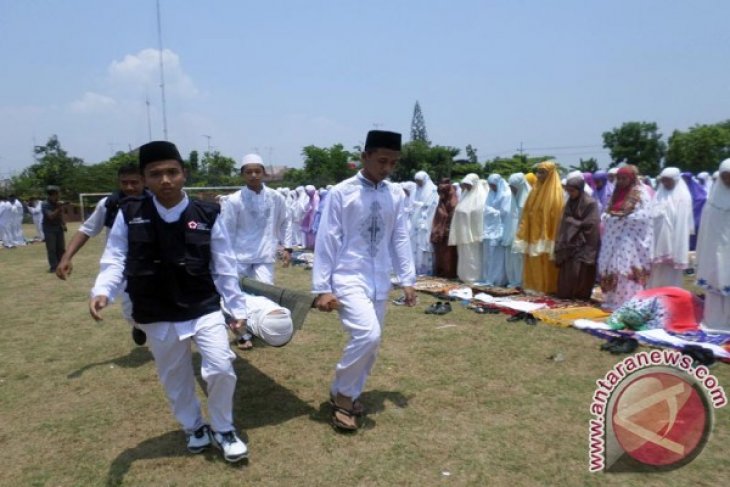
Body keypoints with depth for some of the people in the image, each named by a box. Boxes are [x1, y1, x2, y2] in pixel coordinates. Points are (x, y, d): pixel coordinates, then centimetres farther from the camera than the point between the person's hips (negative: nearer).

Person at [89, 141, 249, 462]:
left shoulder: (206, 216, -6)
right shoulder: (129, 216, -4)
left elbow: (224, 267, -2)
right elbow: (115, 259, -1)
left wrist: (238, 308, -1)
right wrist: (102, 291, -21)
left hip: (204, 309, -1)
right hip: (157, 317, 2)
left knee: (221, 368, -8)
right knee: (174, 378, 17)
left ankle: (223, 430, 21)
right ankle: (194, 428, 44)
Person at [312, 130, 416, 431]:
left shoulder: (395, 195, 4)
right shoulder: (342, 193, -10)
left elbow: (400, 238, 9)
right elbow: (326, 241, -9)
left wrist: (407, 279, 7)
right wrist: (322, 288, -11)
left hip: (379, 281, 6)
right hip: (348, 279, -5)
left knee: (371, 344, 11)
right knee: (367, 334, -22)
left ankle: (347, 394, 34)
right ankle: (342, 392, 4)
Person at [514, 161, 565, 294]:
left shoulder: (555, 192, -8)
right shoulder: (536, 190, 13)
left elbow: (557, 216, -13)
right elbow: (527, 213, 13)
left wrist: (549, 240, -18)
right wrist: (523, 235, 9)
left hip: (545, 237, -7)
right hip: (533, 235, 7)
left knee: (545, 266, -2)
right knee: (533, 265, 9)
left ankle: (546, 289, 7)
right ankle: (534, 288, 17)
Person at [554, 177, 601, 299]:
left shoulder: (590, 203, -10)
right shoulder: (569, 203, 11)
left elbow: (590, 225, -14)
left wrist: (573, 222, -6)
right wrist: (561, 244, 5)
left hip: (583, 244, -6)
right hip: (569, 243, 6)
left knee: (580, 271, -5)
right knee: (567, 270, 4)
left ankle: (581, 294, 5)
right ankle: (566, 294, 12)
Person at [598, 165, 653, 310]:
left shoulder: (641, 194, -3)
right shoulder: (617, 193, 18)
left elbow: (643, 217, -13)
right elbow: (607, 213, 20)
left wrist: (622, 217, -13)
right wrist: (607, 218, -1)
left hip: (631, 240, -7)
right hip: (614, 238, 7)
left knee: (628, 270, -9)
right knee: (613, 269, 7)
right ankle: (613, 300, 14)